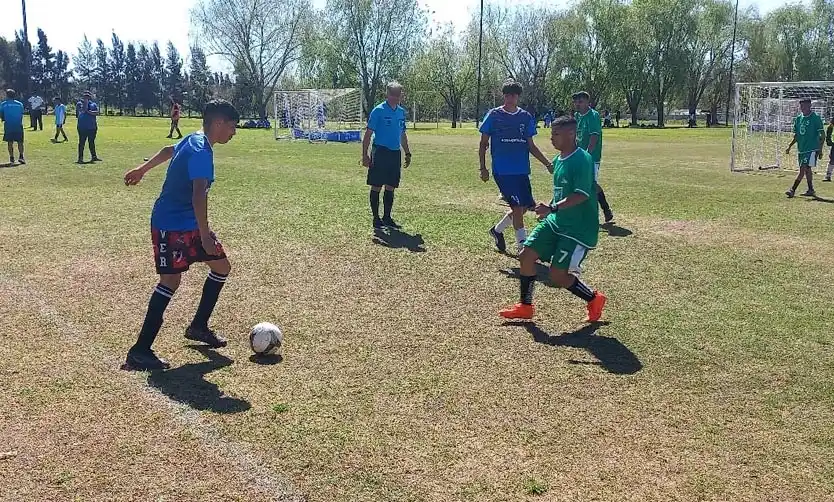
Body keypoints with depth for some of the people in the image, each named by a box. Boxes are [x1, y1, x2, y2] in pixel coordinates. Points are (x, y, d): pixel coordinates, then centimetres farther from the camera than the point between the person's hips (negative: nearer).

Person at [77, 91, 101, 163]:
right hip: (82, 127, -3)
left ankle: (94, 156, 20)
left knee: (92, 142, 12)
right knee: (82, 143, -3)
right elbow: (83, 110, -13)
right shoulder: (80, 103, 5)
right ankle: (80, 158, -1)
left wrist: (89, 112, -15)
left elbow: (97, 113, -4)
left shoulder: (94, 104, 12)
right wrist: (85, 102, -13)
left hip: (92, 127, 3)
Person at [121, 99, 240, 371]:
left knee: (222, 266, 13)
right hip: (170, 226, -10)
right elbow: (199, 194, -35)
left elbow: (169, 151, 28)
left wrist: (142, 170, 44)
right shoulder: (201, 152, -23)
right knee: (171, 280, -16)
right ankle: (139, 351, -11)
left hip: (189, 224, 10)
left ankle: (199, 326, 26)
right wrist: (205, 236, -39)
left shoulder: (193, 140, 9)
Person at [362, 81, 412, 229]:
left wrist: (407, 153, 20)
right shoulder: (379, 110, -7)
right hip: (380, 152, -6)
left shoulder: (401, 112, 12)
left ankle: (387, 217, 18)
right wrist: (365, 155, -13)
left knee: (390, 187, 10)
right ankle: (376, 218, 6)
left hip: (395, 153, 6)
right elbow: (368, 133, -8)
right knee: (376, 187, -1)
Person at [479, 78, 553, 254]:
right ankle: (522, 245, 0)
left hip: (522, 170, 5)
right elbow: (483, 144, 2)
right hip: (502, 170, -5)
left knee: (525, 206, 7)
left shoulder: (526, 117, 9)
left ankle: (497, 230, 29)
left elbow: (531, 146, 14)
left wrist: (548, 164, 6)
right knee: (517, 206, -11)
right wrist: (483, 168, -5)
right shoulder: (494, 115, -2)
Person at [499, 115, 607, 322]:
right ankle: (525, 306, 15)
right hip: (555, 221, 9)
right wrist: (549, 211, 23)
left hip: (579, 228, -8)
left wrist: (553, 208, -33)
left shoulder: (583, 159, -18)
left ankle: (594, 299, 17)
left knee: (557, 275, -8)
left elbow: (581, 195, -27)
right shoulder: (558, 160, 10)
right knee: (527, 255, 0)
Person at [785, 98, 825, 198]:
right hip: (801, 149, 7)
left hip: (812, 149, -7)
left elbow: (822, 135, -6)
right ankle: (811, 190, 22)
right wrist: (790, 146, 9)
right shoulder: (798, 118, 10)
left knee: (803, 169, -13)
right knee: (807, 170, 14)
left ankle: (793, 190, -17)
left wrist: (820, 150, -11)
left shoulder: (816, 118, -8)